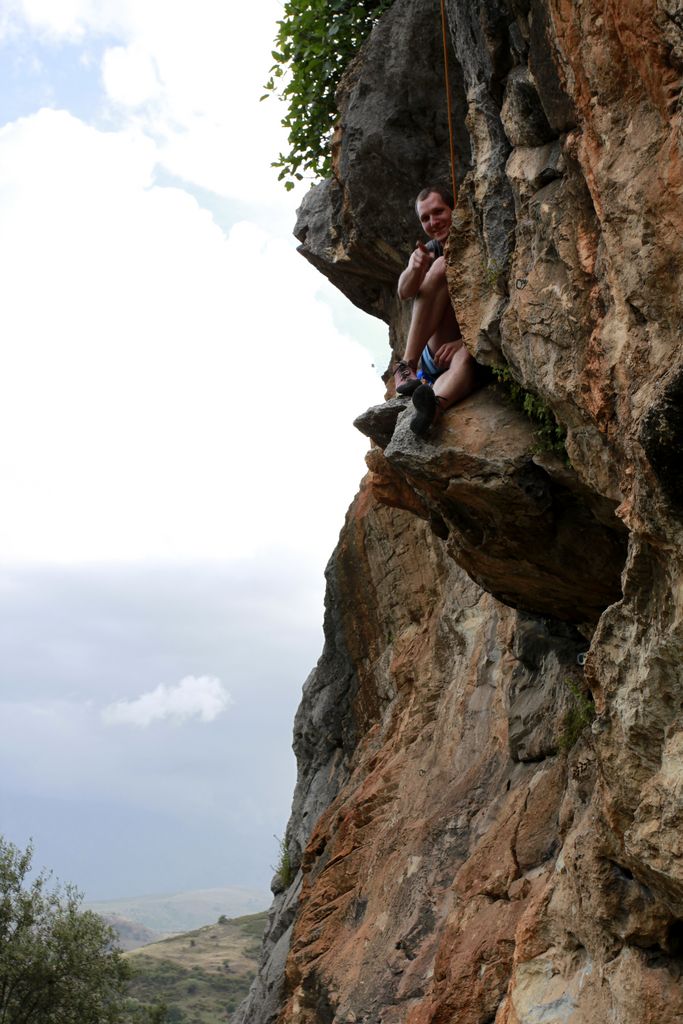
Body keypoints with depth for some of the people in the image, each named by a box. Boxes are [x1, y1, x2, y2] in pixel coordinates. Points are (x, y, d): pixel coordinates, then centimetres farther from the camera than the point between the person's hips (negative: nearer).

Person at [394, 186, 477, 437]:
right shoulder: (427, 252, 10)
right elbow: (404, 292, -11)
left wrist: (465, 341, -27)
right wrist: (415, 268, -34)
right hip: (436, 350, 2)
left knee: (464, 359, -40)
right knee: (441, 266, -20)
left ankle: (433, 407, -70)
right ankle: (407, 365, -31)